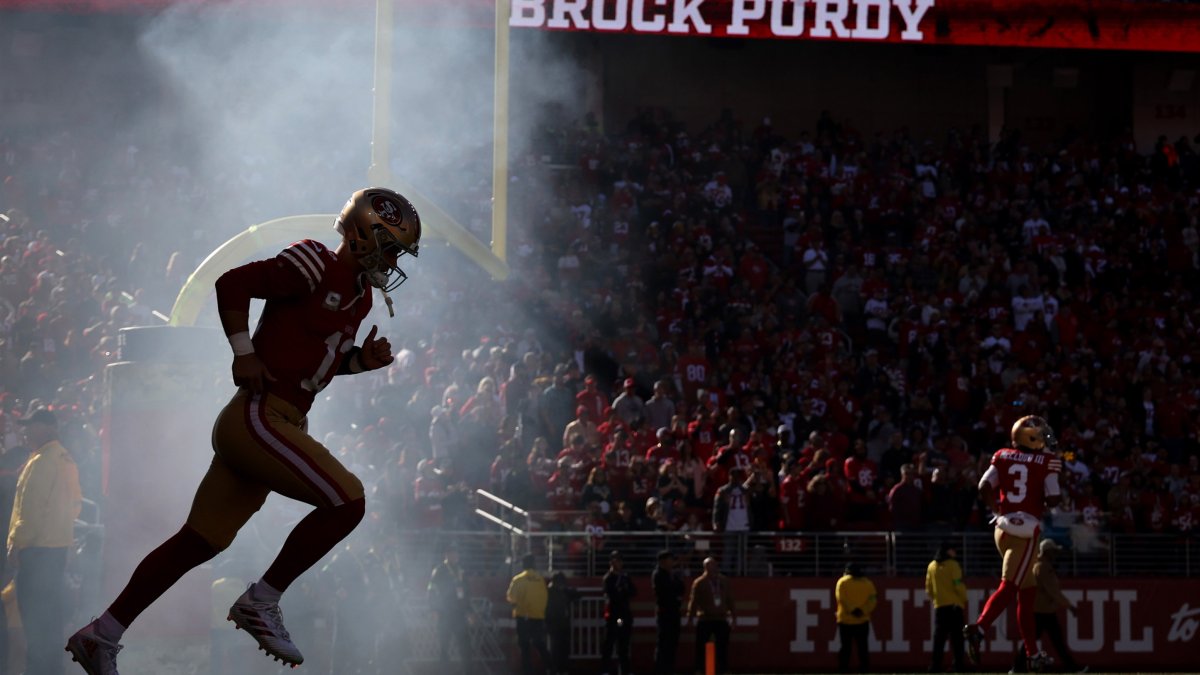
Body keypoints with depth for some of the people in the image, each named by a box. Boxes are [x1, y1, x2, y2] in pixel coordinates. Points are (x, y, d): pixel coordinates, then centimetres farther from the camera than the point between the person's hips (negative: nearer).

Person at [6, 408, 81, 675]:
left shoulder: (41, 461, -15)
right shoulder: (66, 460, 12)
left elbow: (29, 509, -18)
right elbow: (76, 503, 17)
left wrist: (16, 545, -14)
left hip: (37, 547, -9)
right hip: (59, 544, 9)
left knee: (34, 612, -6)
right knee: (53, 610, 13)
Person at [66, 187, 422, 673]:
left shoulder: (360, 294, 16)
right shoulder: (315, 266, -11)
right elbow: (233, 284, -15)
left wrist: (365, 359, 8)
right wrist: (245, 354, -15)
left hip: (279, 425, 9)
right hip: (259, 418, -9)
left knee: (200, 542, 11)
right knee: (347, 500, -15)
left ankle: (101, 635, 15)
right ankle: (261, 604, -6)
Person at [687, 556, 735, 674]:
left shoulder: (724, 581, 9)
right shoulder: (699, 583, -4)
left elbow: (730, 599, 15)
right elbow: (693, 601, -6)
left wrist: (733, 615, 15)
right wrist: (690, 618, -9)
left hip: (721, 619, 4)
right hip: (705, 620, -4)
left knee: (723, 646, 5)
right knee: (701, 646, -2)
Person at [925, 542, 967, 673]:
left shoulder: (932, 566, 11)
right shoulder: (952, 565, -4)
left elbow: (929, 589, 12)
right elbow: (959, 585, -10)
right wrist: (965, 602, 0)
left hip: (939, 607, 4)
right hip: (954, 606, -4)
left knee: (939, 637, 2)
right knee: (956, 637, -3)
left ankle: (935, 666, -6)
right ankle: (959, 665, -9)